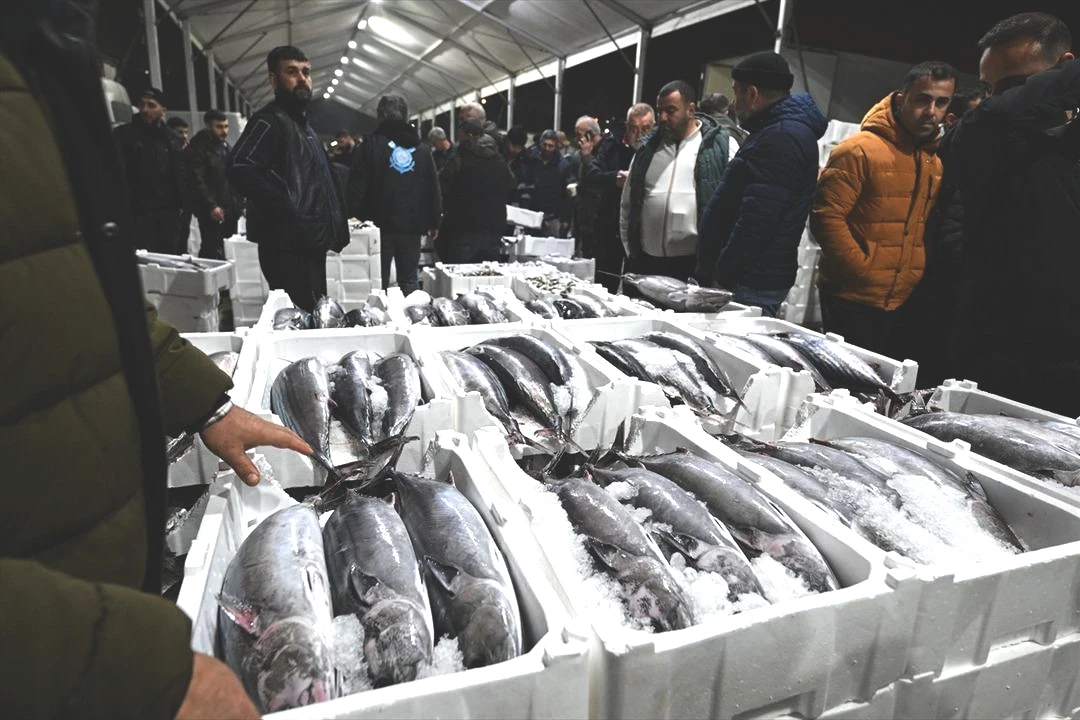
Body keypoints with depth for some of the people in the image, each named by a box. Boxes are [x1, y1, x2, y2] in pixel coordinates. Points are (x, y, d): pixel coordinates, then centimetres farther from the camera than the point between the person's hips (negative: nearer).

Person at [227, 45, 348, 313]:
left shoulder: (303, 125, 22)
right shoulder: (269, 121, -8)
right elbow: (238, 169, -24)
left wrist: (334, 228, 18)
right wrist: (288, 215, -25)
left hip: (310, 243, 10)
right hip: (289, 245, -10)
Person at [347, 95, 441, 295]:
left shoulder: (372, 143, -1)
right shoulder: (422, 149, 10)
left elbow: (358, 185, -7)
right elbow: (434, 189, 10)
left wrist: (355, 215, -2)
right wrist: (434, 222, 13)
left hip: (381, 223, -3)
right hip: (412, 225, 3)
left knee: (378, 280, 4)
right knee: (409, 279, 9)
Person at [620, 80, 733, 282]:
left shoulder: (721, 145, 0)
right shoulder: (647, 149, 13)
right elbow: (628, 203, 17)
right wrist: (630, 248, 11)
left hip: (697, 262, -4)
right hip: (647, 261, 5)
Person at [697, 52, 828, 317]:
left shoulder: (781, 138, -16)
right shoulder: (777, 130, 19)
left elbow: (757, 220, -24)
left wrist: (722, 275, -18)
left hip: (751, 283, -10)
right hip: (754, 277, 10)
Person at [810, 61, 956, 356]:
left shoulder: (938, 161, 10)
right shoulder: (860, 150, -10)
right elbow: (826, 216, -16)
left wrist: (923, 278, 6)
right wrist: (863, 271, -16)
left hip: (907, 303, 6)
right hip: (853, 300, -6)